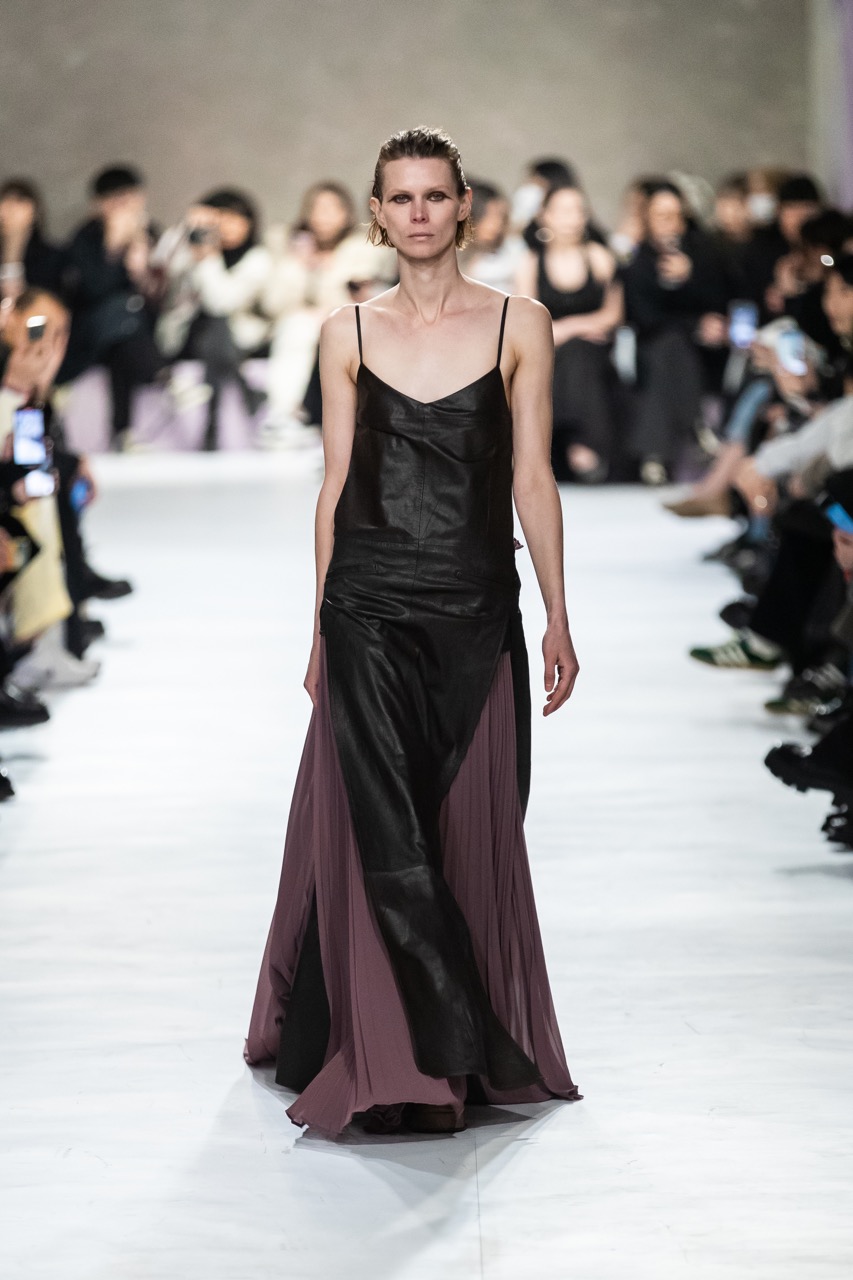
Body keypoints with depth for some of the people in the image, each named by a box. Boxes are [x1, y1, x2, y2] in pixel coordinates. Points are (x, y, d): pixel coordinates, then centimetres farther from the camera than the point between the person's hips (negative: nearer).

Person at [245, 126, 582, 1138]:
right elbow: (336, 483, 8)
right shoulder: (349, 334, 6)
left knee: (471, 831, 3)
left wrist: (557, 618, -1)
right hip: (370, 605, 0)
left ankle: (453, 1050, 17)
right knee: (379, 832, -7)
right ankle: (458, 1049, 0)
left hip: (476, 609, 0)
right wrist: (320, 626, 7)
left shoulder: (519, 325, 3)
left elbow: (533, 479, 2)